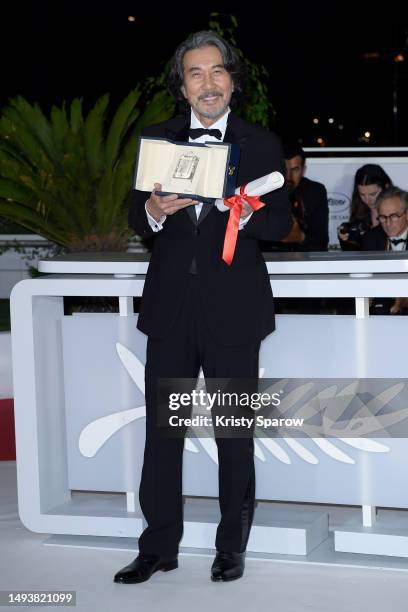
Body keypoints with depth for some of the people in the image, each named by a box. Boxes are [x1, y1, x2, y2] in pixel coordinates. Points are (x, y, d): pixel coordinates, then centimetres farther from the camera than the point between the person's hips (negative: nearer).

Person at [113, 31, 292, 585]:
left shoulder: (261, 144, 4)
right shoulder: (156, 139, 9)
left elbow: (282, 222, 1)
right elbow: (136, 219, 8)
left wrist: (245, 213, -20)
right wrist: (153, 210, -15)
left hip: (232, 306, -2)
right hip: (171, 304, 2)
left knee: (235, 430, 6)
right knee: (161, 426, 4)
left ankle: (232, 546, 19)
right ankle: (159, 545, 15)